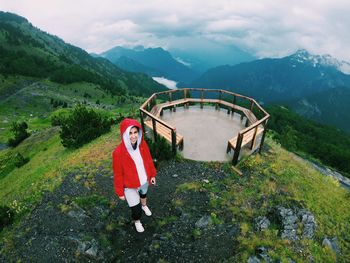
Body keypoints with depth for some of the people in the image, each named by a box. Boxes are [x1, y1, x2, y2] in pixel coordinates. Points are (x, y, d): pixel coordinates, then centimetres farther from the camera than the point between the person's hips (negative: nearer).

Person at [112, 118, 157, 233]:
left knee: (144, 194, 34)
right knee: (136, 209, 9)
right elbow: (118, 174, -19)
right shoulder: (118, 152, -31)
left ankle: (144, 206, 71)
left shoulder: (143, 144, -19)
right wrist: (120, 192, -9)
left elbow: (149, 160, -2)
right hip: (130, 185, -4)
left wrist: (152, 175, 8)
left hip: (144, 180, 4)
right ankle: (137, 221, 47)